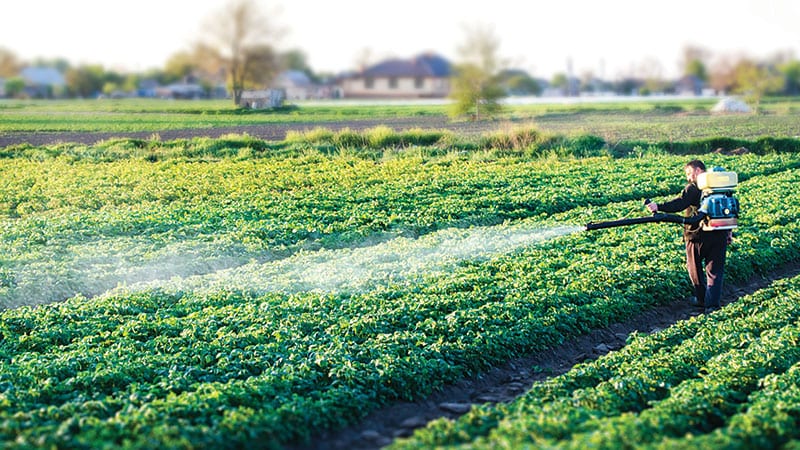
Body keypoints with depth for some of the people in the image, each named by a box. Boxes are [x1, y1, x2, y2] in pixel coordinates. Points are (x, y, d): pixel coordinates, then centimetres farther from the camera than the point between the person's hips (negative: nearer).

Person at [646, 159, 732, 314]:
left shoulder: (694, 188, -9)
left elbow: (679, 203, -22)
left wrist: (659, 207, -30)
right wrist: (728, 232, 24)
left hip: (698, 234, -5)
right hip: (720, 235, 5)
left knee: (695, 267, 15)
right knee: (715, 270, 7)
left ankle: (701, 299, 23)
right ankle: (712, 303, -1)